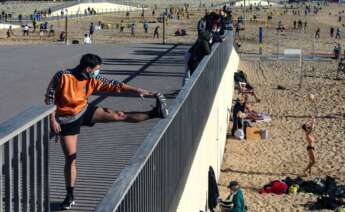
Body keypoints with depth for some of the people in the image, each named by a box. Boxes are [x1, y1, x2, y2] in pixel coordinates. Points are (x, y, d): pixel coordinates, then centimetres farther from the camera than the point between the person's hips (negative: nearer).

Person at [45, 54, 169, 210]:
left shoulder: (93, 80, -8)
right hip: (67, 120, -3)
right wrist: (52, 120, -16)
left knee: (118, 115, -13)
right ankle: (70, 196, 10)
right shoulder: (62, 76, -21)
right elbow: (49, 97, -14)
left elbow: (114, 85, -7)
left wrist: (137, 90, -14)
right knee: (70, 157, -2)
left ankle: (155, 113, -15)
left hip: (84, 112, 3)